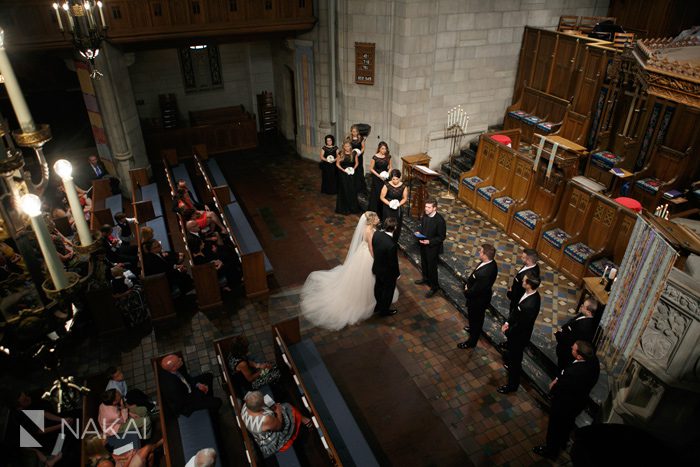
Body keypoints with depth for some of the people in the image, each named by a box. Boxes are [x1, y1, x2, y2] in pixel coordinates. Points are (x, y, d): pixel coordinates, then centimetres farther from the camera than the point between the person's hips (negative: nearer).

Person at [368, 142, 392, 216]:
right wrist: (379, 175, -15)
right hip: (377, 179, -3)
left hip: (385, 178, 3)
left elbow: (390, 167, 11)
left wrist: (388, 173, -9)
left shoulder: (388, 157, 1)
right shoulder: (375, 157, -11)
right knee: (376, 195, 1)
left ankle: (383, 215, 15)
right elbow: (371, 168, -7)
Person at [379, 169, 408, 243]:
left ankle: (395, 242, 29)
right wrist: (389, 203, -21)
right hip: (388, 209, -2)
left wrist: (399, 204, -17)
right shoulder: (387, 186, -15)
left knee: (397, 225, 10)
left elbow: (405, 198, 0)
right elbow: (382, 197, -8)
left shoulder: (403, 186, -9)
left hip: (398, 209, 3)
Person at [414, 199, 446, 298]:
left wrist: (429, 242, -27)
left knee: (432, 267, 8)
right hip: (423, 244, 7)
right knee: (424, 263, 27)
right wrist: (419, 232, -8)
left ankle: (434, 287, 27)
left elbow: (442, 237, -20)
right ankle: (426, 278, 52)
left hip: (433, 247, -7)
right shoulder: (425, 215, -8)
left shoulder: (439, 220, -28)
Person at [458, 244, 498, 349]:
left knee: (475, 319, 18)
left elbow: (475, 290, -30)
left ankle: (472, 342, 42)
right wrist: (468, 283, -5)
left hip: (478, 300, -8)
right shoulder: (491, 262, -16)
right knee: (477, 318, 34)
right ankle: (474, 329, 62)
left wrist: (466, 292, -11)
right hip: (482, 295, 8)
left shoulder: (484, 274, -43)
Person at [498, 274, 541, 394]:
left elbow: (521, 325, -27)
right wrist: (507, 322, -2)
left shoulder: (530, 305, -41)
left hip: (519, 335, -8)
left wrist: (507, 332, -11)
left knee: (515, 360, 15)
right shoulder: (531, 293, -12)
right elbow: (516, 308, 2)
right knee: (511, 352, 33)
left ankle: (512, 385, 36)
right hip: (516, 331, 8)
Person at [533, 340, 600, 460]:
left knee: (555, 427, 21)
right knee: (567, 424, 33)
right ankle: (562, 442, 59)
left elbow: (558, 389, -26)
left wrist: (552, 388, -7)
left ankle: (551, 450, 45)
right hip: (579, 401, 7)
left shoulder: (574, 373, -44)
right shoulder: (593, 360, -21)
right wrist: (558, 379, -9)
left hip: (564, 404, -7)